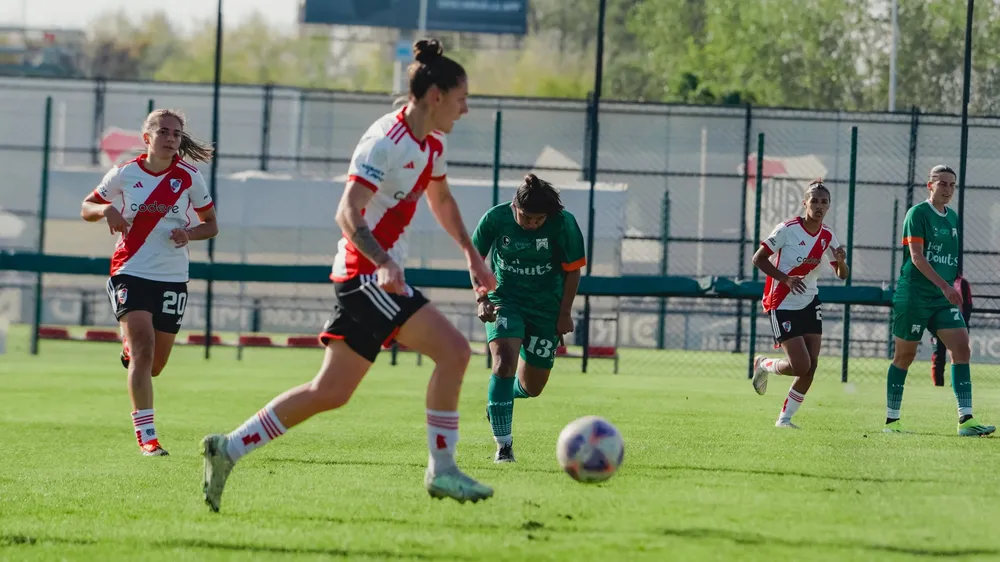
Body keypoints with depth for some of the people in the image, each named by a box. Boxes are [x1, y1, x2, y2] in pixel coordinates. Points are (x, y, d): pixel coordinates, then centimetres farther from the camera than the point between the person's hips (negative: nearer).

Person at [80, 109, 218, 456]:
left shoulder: (189, 178, 0)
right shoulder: (124, 174, -2)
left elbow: (211, 225, 10)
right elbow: (86, 209, 10)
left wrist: (189, 233, -13)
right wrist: (106, 209, -14)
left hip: (172, 279, 2)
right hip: (131, 273, -2)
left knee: (154, 365, 8)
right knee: (144, 346, -21)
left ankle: (129, 350, 46)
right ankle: (146, 436, -20)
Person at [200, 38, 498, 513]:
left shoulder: (431, 146, 14)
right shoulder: (387, 141, -15)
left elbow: (442, 201, 34)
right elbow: (347, 213, -24)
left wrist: (471, 256, 31)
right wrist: (383, 263, -37)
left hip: (381, 276, 10)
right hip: (366, 272, -10)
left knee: (330, 392, 7)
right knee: (453, 349, -15)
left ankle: (229, 449, 11)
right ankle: (441, 470, -9)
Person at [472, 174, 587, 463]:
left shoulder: (564, 223, -16)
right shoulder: (495, 219, -15)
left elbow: (572, 270, -3)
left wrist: (565, 314, -4)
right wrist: (482, 300, -9)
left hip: (546, 308, 1)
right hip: (505, 301, -1)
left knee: (531, 387, 7)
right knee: (504, 361, -26)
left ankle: (499, 398, 44)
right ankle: (503, 445, -19)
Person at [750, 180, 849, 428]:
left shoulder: (828, 237, 2)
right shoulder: (788, 229, -14)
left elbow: (842, 275, 8)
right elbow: (758, 258, -10)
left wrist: (841, 262, -16)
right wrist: (786, 278, -22)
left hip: (809, 303, 6)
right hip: (783, 304, -6)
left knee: (811, 366, -4)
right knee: (801, 366, -12)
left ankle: (785, 418, 9)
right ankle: (763, 365, 19)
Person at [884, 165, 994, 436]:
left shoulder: (953, 217, 14)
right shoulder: (918, 213, -9)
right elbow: (916, 256, -18)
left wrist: (954, 285, 19)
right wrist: (945, 286, -26)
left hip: (944, 297, 6)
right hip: (914, 296, -6)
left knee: (961, 348, -9)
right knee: (904, 356, 3)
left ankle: (966, 419, -13)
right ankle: (891, 420, 14)